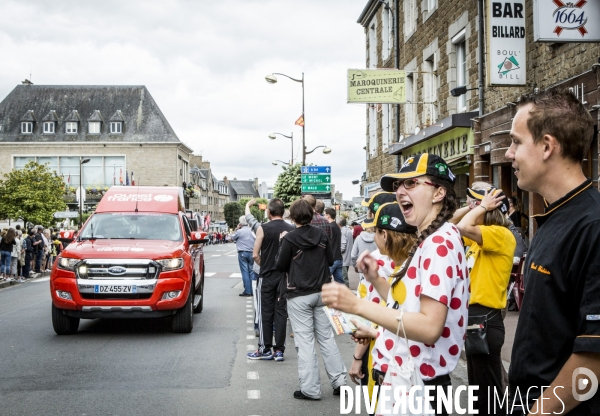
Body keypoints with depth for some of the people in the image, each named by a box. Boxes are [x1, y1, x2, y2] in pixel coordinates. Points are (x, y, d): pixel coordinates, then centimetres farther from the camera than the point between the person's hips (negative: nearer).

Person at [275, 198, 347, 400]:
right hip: (321, 292, 5)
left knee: (305, 341, 0)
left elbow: (280, 266, -6)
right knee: (326, 337, 13)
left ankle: (310, 389, 3)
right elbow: (330, 260, 10)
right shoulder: (321, 235, 2)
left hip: (299, 295, -5)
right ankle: (339, 380, 15)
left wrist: (282, 242, 4)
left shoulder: (290, 238, -13)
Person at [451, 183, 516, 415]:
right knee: (477, 388, 20)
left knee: (489, 392, -1)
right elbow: (452, 224, 19)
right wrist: (471, 206, 7)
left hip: (485, 318, -10)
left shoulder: (501, 234, -16)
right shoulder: (479, 236, 12)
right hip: (472, 315, 10)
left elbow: (463, 227, -31)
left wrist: (482, 206, -15)